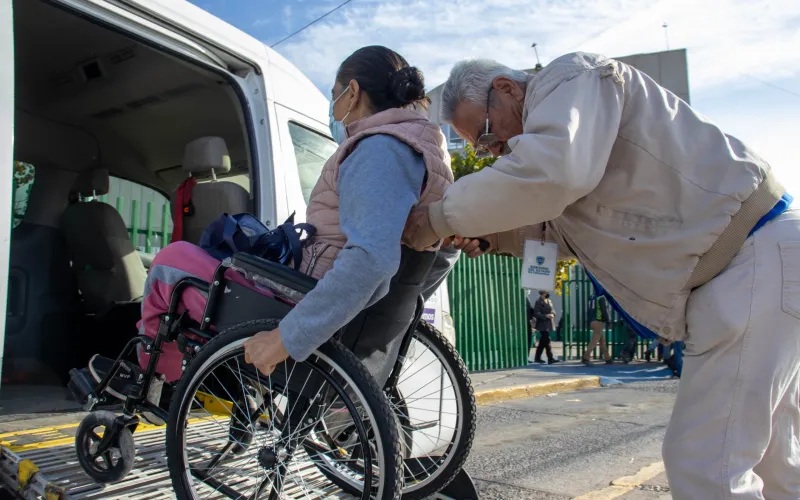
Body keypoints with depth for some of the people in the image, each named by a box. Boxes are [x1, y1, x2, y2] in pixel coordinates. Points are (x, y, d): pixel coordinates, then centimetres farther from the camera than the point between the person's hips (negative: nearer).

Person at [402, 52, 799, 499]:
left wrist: (441, 218, -21)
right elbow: (573, 224, 20)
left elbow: (555, 169, -31)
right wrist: (494, 234, 6)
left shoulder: (569, 77, -10)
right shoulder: (554, 112, 19)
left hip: (761, 256, -10)